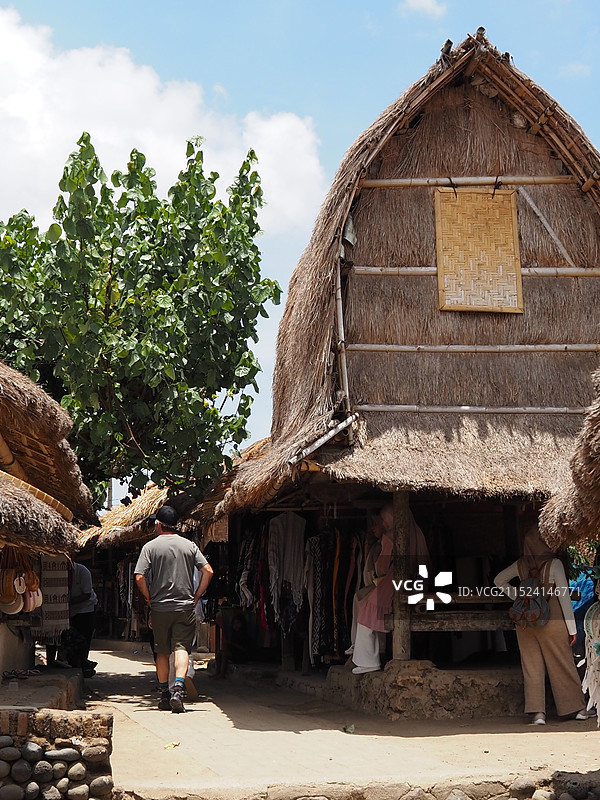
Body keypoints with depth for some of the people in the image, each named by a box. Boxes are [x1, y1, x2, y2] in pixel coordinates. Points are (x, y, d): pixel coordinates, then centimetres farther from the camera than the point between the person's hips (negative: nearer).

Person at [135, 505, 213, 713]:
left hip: (160, 608, 0)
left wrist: (149, 598, 3)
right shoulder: (189, 545, 4)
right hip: (185, 607, 0)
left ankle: (164, 695, 17)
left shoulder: (150, 546, -2)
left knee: (162, 653, 11)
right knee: (182, 649, -4)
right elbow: (208, 571, -2)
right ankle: (178, 688, -24)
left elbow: (139, 577, -10)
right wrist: (196, 597, 5)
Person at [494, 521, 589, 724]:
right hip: (551, 622, -3)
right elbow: (564, 596, -10)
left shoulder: (521, 564, 2)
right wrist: (572, 628, -6)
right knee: (562, 666, 8)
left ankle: (536, 712, 2)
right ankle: (576, 708, 18)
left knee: (531, 667, 6)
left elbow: (499, 580, 16)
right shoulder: (554, 563, -10)